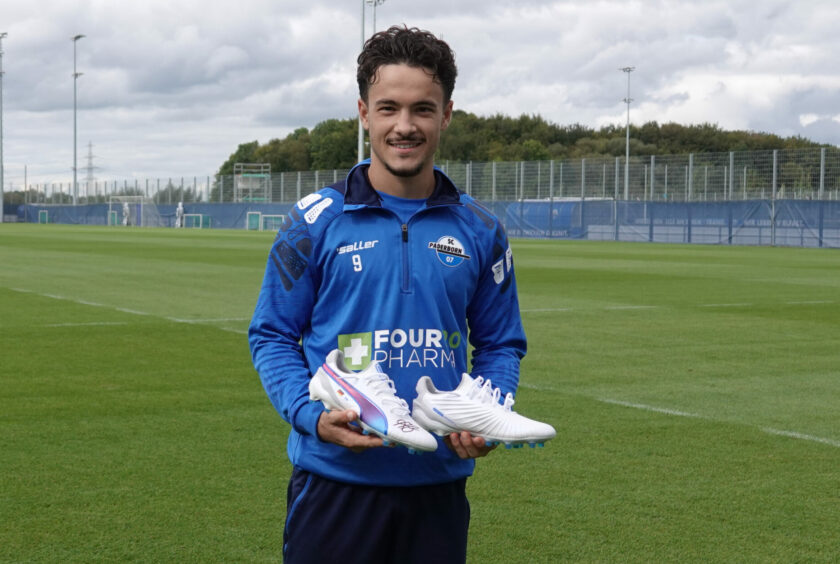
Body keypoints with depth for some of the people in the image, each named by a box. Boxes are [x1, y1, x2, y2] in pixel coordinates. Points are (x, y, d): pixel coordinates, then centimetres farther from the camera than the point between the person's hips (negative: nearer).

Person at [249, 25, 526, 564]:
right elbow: (272, 335, 1)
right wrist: (311, 414, -15)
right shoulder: (315, 221, -2)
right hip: (334, 478, -2)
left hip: (439, 481, 2)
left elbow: (501, 345, 11)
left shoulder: (480, 231, 5)